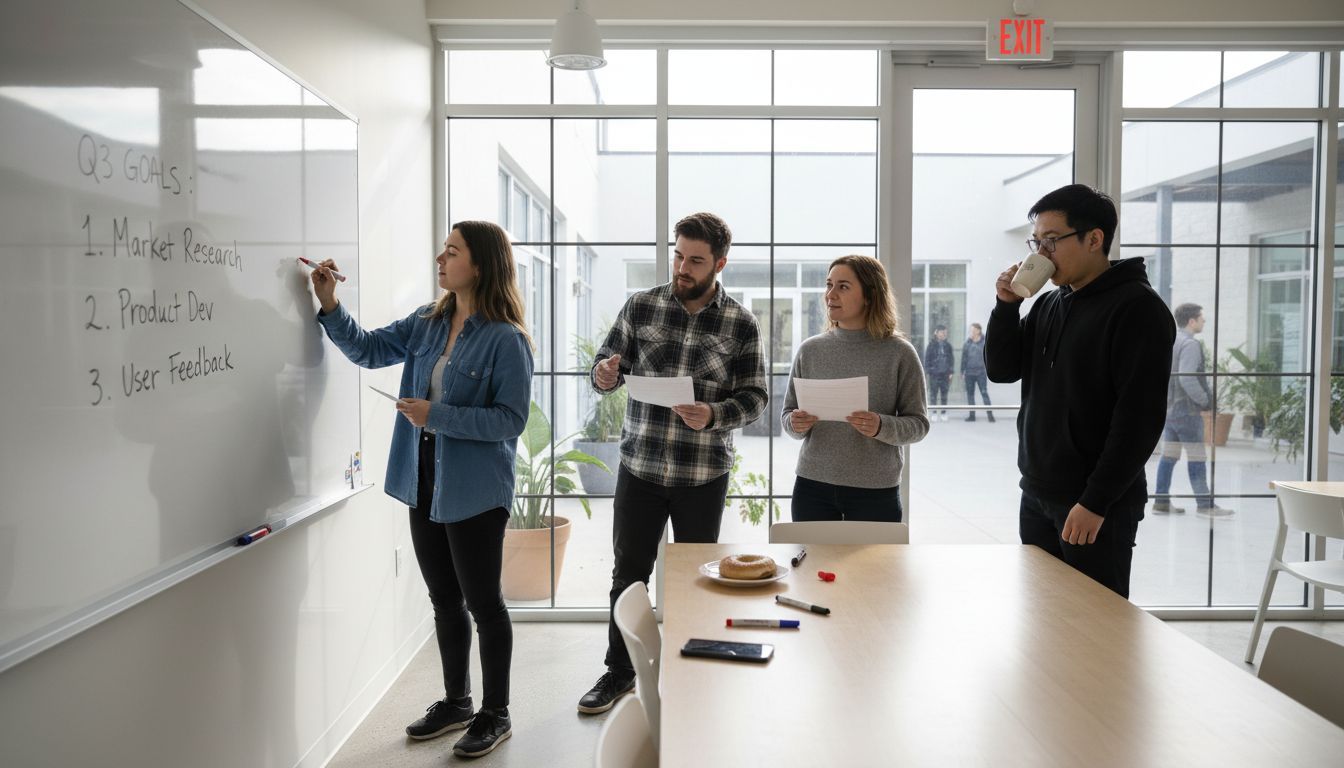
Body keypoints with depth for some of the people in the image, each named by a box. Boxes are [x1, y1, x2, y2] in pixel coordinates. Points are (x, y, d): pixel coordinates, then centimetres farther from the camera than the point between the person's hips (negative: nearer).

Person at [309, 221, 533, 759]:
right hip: (424, 485, 7)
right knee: (444, 600, 18)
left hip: (474, 492, -7)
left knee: (482, 602, 6)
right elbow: (368, 350, 14)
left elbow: (511, 420, -18)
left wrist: (438, 415, -22)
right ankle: (456, 702, 35)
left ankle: (495, 714, 24)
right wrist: (329, 305, 1)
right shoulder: (427, 322, 6)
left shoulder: (506, 340, -16)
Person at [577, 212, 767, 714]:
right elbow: (608, 362, 6)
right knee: (628, 573, 10)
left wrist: (713, 416, -21)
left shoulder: (740, 325, -3)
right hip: (639, 467, 1)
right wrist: (603, 374, -18)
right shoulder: (641, 307, 0)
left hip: (703, 475, -1)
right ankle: (619, 672, 29)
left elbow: (755, 398, -2)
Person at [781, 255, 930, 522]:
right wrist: (796, 425, -11)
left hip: (875, 490, -2)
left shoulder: (899, 353, -4)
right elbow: (789, 414, 11)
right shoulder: (809, 350, 3)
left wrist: (881, 427, -20)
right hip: (812, 485, 2)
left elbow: (919, 423, -2)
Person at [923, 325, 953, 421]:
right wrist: (928, 371, -9)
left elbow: (951, 359, 14)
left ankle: (943, 413, 13)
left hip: (945, 374, 3)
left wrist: (950, 373, 8)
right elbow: (926, 359, -2)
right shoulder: (931, 345, -1)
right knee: (933, 394, -1)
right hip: (934, 373, -3)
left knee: (944, 394, 6)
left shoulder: (948, 346, 10)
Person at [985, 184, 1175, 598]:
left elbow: (1140, 417, -18)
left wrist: (1096, 502, -21)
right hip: (1036, 497, 7)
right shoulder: (1048, 305, 12)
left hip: (1096, 507, -7)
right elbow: (1001, 370, 11)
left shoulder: (1137, 308, -11)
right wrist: (1006, 305, -3)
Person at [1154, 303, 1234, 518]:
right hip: (1187, 410, -8)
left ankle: (1161, 501, 12)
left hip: (1168, 409, 8)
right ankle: (1205, 504, 4)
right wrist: (1204, 401, -14)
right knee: (1196, 458, -1)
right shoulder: (1190, 344, -15)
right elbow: (1187, 378, -25)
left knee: (1168, 456, 10)